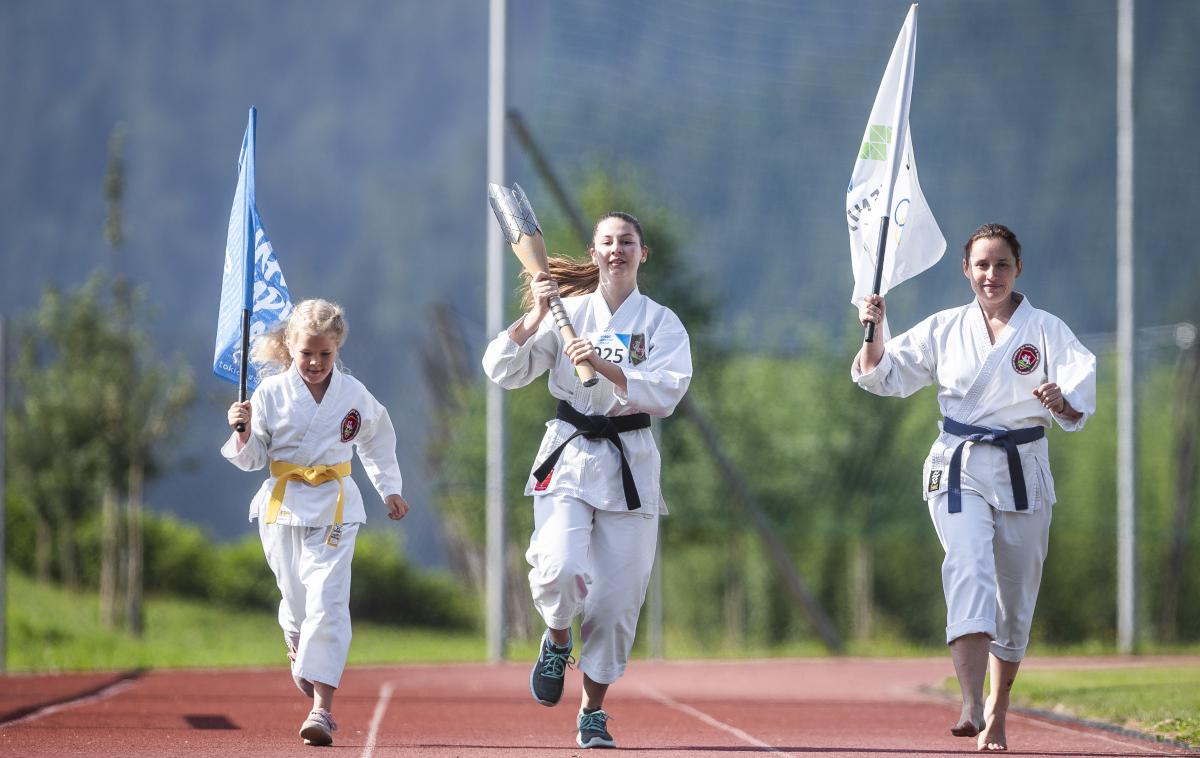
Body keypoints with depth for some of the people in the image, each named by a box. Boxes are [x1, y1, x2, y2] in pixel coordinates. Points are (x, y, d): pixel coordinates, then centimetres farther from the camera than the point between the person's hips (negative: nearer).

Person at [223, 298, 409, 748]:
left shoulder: (354, 395, 0)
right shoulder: (272, 393, -3)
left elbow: (376, 441, 19)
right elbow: (251, 458, 1)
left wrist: (389, 489, 19)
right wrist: (243, 431, -18)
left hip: (334, 510, -1)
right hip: (283, 507, 1)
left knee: (327, 601, -14)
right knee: (296, 600, 10)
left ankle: (322, 707, -17)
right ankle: (297, 648, 49)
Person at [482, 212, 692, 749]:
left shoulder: (661, 323, 5)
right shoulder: (568, 312, 7)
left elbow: (667, 392, -11)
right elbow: (503, 372, 1)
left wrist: (605, 366, -22)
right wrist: (535, 317, -12)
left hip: (629, 463, 1)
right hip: (569, 456, 0)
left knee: (619, 594, -2)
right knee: (560, 568, -23)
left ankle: (593, 711, 14)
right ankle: (557, 640, 11)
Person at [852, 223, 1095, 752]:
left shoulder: (1046, 331, 1)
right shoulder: (944, 330, 7)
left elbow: (1079, 405, -10)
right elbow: (884, 376, 11)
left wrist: (1062, 401, -33)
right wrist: (873, 332, -7)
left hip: (1022, 471, 0)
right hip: (958, 468, 0)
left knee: (1015, 598, 8)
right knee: (969, 569, -23)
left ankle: (997, 714, 28)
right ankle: (971, 707, -35)